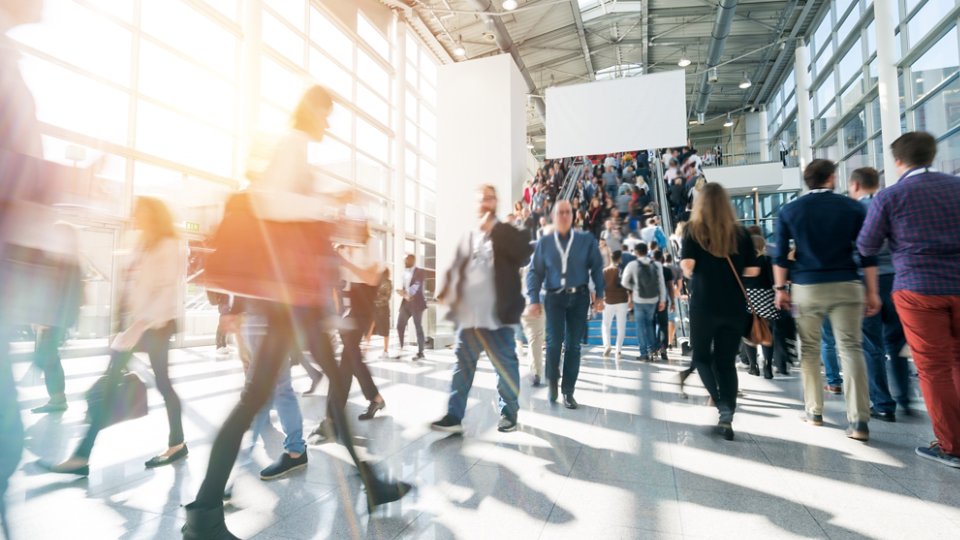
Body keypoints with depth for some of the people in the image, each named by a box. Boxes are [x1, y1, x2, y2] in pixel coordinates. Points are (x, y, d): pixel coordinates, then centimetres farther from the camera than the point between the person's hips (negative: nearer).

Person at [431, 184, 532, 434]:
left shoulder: (507, 233, 4)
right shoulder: (467, 237, 15)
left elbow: (524, 253, -16)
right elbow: (456, 269, 14)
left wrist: (492, 229, -13)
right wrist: (447, 294, -2)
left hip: (496, 315, -3)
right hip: (469, 315, 4)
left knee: (506, 365, 5)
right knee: (462, 365, 6)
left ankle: (509, 413, 23)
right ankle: (454, 416, 11)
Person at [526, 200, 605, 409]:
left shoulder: (586, 240, 3)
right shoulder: (544, 243, 3)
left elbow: (597, 268, 6)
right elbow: (535, 272, 3)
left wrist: (599, 295, 0)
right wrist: (534, 300, -4)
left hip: (579, 297, 1)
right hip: (554, 297, -1)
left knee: (573, 346, 5)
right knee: (554, 342, -9)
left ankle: (568, 392, 16)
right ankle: (552, 382, 19)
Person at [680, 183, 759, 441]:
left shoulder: (694, 229, -3)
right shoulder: (740, 232, 4)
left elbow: (687, 265, -13)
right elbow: (752, 270, 4)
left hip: (703, 304, -2)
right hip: (734, 306, 3)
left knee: (701, 356, 15)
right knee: (727, 361, 12)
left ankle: (722, 404, -4)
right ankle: (727, 415, 8)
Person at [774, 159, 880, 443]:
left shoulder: (789, 211, 4)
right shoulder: (853, 206, 4)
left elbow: (781, 254, 2)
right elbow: (867, 253, 2)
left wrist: (780, 288, 7)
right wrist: (872, 291, 5)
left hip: (806, 287, 0)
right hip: (845, 285, 0)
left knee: (809, 349, 11)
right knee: (851, 349, -1)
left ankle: (814, 411, 17)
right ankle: (859, 420, -7)